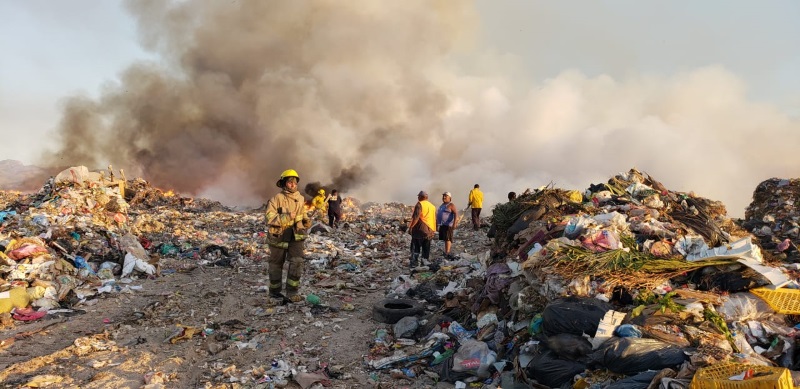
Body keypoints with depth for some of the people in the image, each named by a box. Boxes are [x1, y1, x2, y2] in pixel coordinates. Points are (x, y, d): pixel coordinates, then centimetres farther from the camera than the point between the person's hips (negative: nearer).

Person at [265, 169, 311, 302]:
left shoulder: (300, 199, 4)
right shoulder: (276, 199, -13)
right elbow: (270, 217, -19)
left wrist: (306, 221, 0)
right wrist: (287, 217, -29)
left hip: (296, 235, 3)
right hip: (279, 236, -3)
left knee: (297, 261, -11)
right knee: (276, 264, 12)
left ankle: (292, 291, 0)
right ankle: (274, 290, 29)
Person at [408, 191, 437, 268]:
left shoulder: (419, 204, -9)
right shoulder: (432, 206, 14)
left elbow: (416, 217, -18)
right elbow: (435, 219, 18)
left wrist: (410, 227, -13)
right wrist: (433, 230, 22)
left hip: (420, 230, -6)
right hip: (429, 231, 6)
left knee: (415, 247, 0)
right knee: (426, 248, 12)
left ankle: (414, 262, -5)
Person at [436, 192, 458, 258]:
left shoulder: (451, 205, -9)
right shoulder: (442, 205, 18)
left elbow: (456, 214, -18)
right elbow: (439, 214, 25)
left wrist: (454, 223, -26)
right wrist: (437, 222, 24)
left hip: (448, 225, -8)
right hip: (442, 225, 8)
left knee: (447, 239, -11)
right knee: (445, 239, 12)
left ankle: (447, 253, -15)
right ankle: (446, 251, 18)